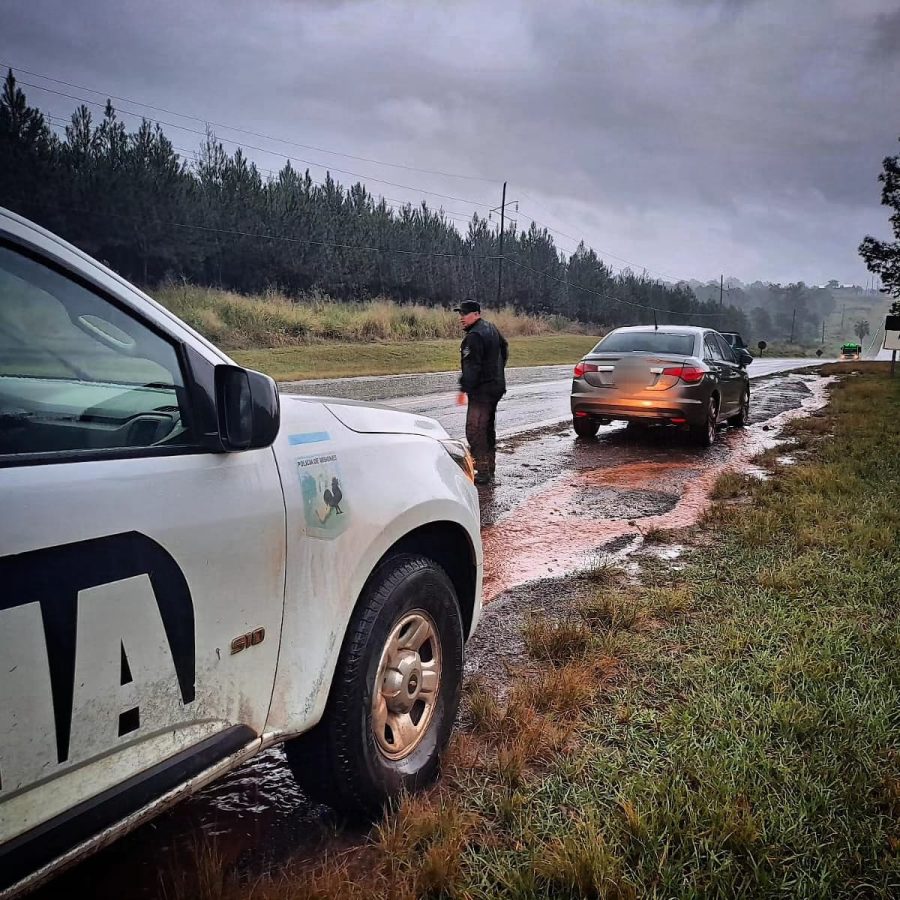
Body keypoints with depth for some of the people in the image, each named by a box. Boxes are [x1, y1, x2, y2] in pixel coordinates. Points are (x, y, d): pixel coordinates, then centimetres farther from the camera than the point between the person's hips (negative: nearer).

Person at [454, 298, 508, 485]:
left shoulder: (475, 336, -17)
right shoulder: (491, 328, 14)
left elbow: (472, 366, -23)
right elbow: (504, 349, 29)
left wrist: (464, 389, -23)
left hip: (482, 390, -11)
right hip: (496, 386, 11)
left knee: (475, 430, -10)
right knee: (488, 428, 18)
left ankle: (482, 472, -10)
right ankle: (489, 468, 26)